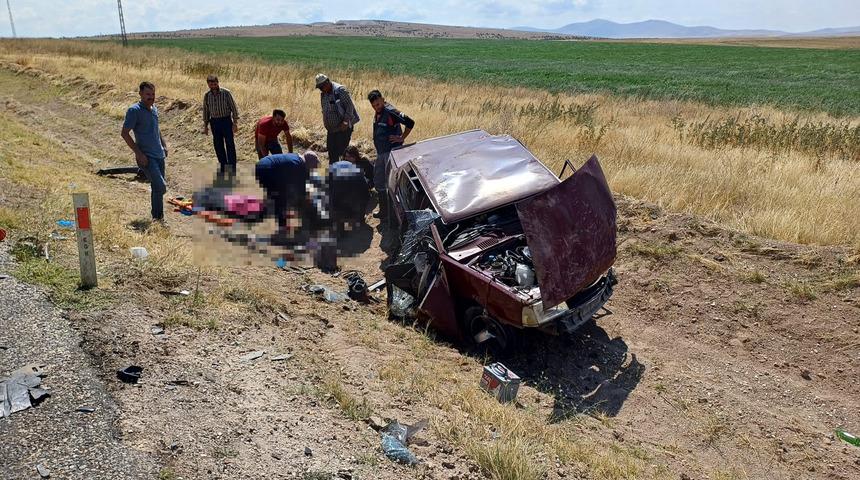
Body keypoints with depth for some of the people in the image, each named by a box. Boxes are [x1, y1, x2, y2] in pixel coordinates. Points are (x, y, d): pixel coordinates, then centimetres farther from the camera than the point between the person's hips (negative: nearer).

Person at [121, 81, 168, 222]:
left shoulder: (154, 109, 13)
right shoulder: (134, 110, -10)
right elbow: (124, 133, -12)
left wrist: (164, 145, 18)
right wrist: (139, 153, -16)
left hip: (159, 155, 8)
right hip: (146, 157, -8)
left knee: (157, 188, 13)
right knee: (161, 187, -18)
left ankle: (158, 218, 23)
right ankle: (157, 218, -2)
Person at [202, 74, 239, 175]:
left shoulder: (226, 93, -7)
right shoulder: (206, 95, 4)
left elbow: (233, 107, -4)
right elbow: (205, 111, 13)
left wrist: (235, 122, -8)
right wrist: (205, 126, 12)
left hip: (226, 120, -4)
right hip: (214, 122, 4)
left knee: (230, 144, -4)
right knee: (218, 145, 8)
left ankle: (232, 166, 1)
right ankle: (223, 165, 20)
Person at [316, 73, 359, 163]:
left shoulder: (340, 90, -14)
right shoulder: (323, 94, 10)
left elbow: (349, 106, -17)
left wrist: (346, 121, -23)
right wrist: (326, 124, 14)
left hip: (343, 128, -8)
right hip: (331, 128, 8)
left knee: (342, 151, -8)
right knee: (332, 152, 11)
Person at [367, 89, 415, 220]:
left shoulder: (390, 112, -19)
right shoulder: (377, 113, 10)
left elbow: (410, 123, -23)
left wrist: (402, 138, -16)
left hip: (392, 152, -10)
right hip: (381, 153, 10)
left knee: (391, 184, -5)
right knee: (378, 182, 18)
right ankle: (384, 211, 31)